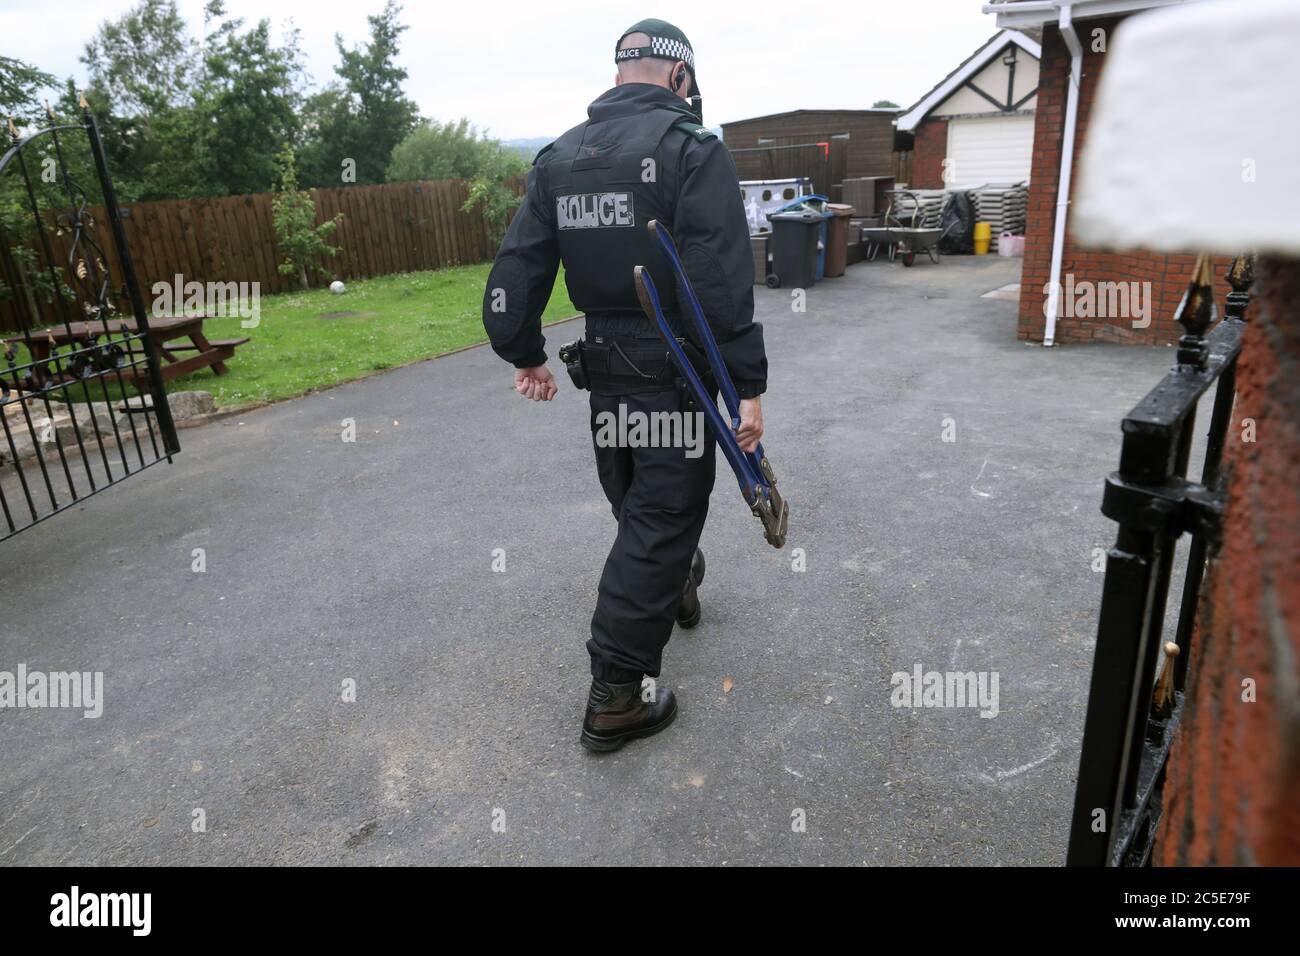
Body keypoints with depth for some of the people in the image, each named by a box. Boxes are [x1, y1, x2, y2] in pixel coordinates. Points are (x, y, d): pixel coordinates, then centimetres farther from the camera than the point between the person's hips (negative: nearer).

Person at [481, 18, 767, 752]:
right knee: (661, 520, 1)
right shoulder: (694, 149, -11)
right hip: (676, 374, -6)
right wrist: (748, 384, -17)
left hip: (605, 371, 7)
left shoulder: (560, 155, 8)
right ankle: (616, 697, 7)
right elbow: (722, 284, -20)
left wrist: (524, 353, 18)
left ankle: (679, 584, 50)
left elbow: (517, 270, 7)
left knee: (638, 505, 24)